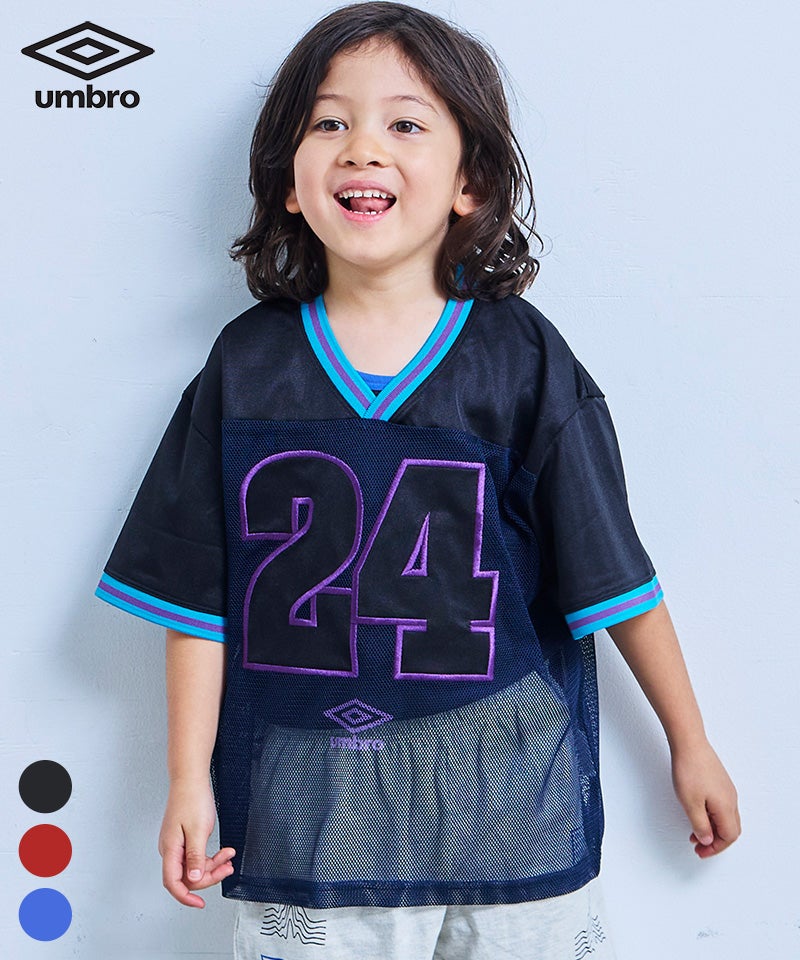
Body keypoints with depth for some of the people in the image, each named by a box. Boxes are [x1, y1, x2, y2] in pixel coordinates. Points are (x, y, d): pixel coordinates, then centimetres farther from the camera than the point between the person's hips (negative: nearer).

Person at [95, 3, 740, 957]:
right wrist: (188, 783, 1)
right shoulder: (247, 365, -2)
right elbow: (199, 595, 2)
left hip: (504, 795, 0)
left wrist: (689, 743, 6)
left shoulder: (521, 359, -6)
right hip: (305, 803, 1)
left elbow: (614, 575, 0)